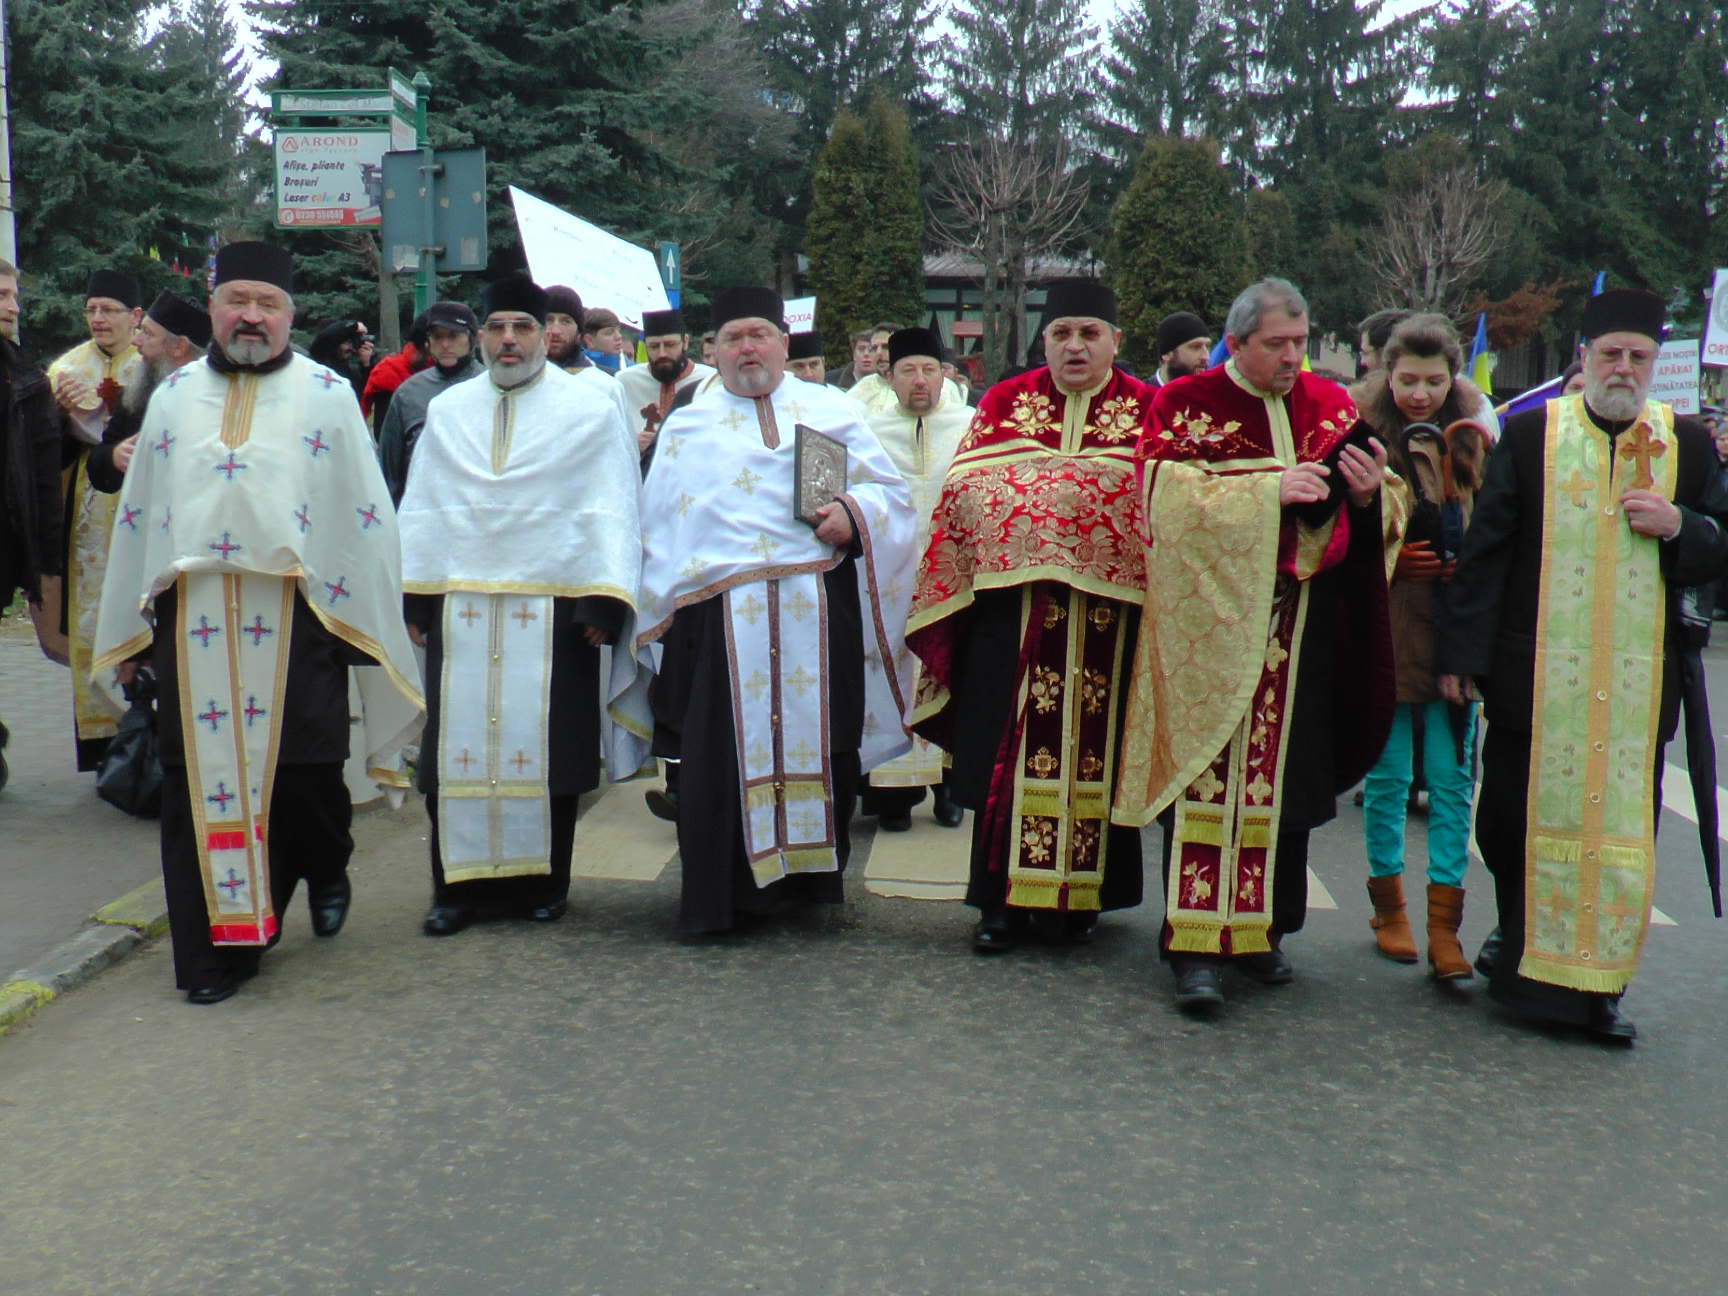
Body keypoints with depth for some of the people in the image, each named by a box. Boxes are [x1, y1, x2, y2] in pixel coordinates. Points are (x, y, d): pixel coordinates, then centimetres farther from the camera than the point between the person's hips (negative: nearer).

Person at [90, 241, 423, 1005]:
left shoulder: (327, 395, 6)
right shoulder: (174, 395, 14)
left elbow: (362, 513, 4)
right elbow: (138, 513, 16)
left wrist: (368, 621, -1)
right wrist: (133, 624, 13)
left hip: (293, 619, -2)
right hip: (192, 620, 3)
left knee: (301, 773, 0)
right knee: (202, 783, 3)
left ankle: (325, 870, 33)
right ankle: (219, 944, 14)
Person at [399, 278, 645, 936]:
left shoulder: (590, 410, 3)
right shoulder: (446, 411, 14)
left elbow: (610, 511, 0)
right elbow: (421, 510, 15)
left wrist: (603, 601, -9)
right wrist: (414, 597, 6)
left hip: (553, 609, -3)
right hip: (459, 606, 3)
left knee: (545, 749, 3)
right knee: (460, 749, 3)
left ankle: (544, 882, 17)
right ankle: (460, 884, 13)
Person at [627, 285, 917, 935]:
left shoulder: (833, 411, 15)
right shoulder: (685, 426, 17)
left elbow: (891, 489, 12)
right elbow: (660, 528, 15)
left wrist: (853, 512, -10)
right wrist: (659, 616, 6)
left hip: (819, 611, 0)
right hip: (721, 616, 0)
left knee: (818, 743, 2)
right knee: (722, 758, -4)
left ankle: (810, 874, 16)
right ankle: (721, 892, 4)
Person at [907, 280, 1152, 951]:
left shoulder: (1148, 410, 7)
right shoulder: (1003, 403, 9)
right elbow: (964, 492, 3)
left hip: (1110, 612, 0)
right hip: (1014, 612, 0)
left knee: (1094, 746, 5)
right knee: (1010, 751, 2)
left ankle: (1078, 897, 19)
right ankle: (1003, 901, 12)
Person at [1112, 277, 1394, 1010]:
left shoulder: (1331, 407, 10)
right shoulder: (1182, 406, -1)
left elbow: (1362, 529, 8)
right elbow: (1171, 502, -13)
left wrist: (1369, 492, -14)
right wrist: (1270, 489, -19)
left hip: (1300, 628, 4)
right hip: (1208, 623, -4)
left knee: (1284, 776, 9)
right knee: (1204, 775, -5)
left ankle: (1262, 929, 22)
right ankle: (1195, 943, 0)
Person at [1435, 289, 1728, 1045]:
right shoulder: (1530, 434, 3)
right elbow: (1485, 548, 0)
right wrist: (1460, 653, -4)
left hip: (1640, 685, 2)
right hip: (1534, 677, -1)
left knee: (1622, 832, 4)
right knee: (1514, 825, 5)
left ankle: (1598, 983, 17)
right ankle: (1523, 950, 26)